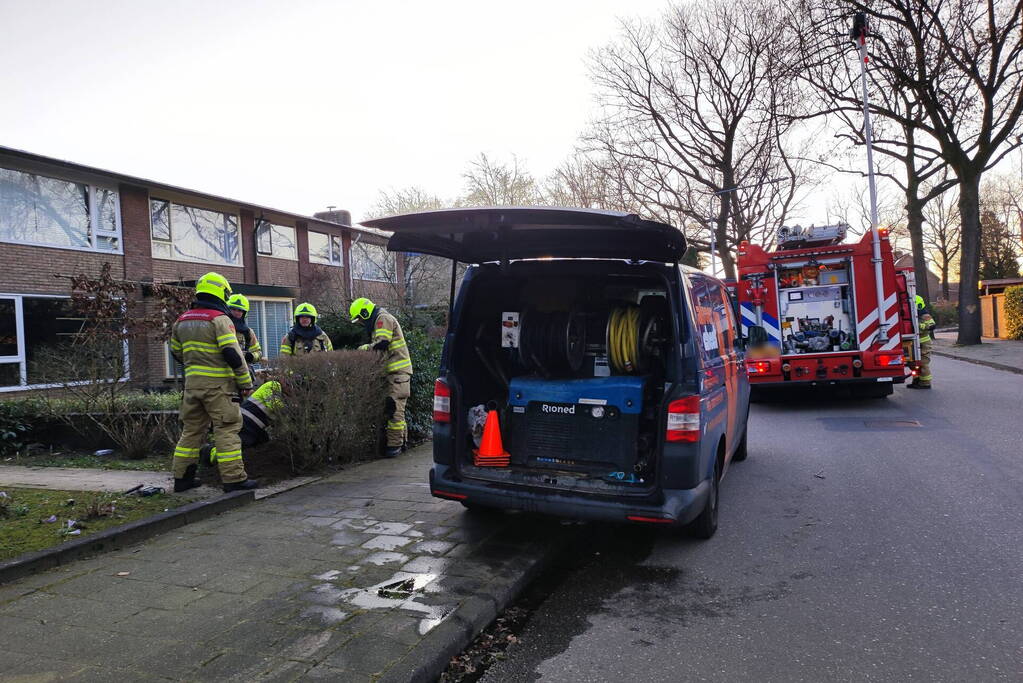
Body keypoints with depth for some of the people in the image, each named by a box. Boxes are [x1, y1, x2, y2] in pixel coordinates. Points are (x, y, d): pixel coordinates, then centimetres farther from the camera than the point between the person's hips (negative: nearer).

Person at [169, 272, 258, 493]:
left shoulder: (182, 320, 13)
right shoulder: (219, 319, -11)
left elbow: (176, 352, 21)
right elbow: (233, 354, -16)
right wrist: (246, 382, -9)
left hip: (191, 382, 7)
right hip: (217, 384, -7)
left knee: (191, 429, 15)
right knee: (227, 429, -4)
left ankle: (182, 477, 21)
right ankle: (233, 478, -5)